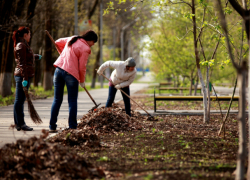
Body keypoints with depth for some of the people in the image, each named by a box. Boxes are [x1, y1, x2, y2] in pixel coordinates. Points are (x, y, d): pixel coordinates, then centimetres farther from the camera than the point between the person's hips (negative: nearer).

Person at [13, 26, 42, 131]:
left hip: (24, 76, 10)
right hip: (22, 75, -10)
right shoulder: (21, 46, -13)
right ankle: (20, 124, -6)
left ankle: (18, 123, 15)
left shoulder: (23, 45, 19)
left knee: (20, 100, 11)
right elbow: (22, 64, -19)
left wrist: (36, 57, 56)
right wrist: (24, 78, -23)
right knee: (19, 100, -7)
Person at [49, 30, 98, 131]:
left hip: (59, 69, 6)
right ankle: (72, 127, 4)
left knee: (57, 100, 10)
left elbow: (57, 42, 28)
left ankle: (52, 126, 8)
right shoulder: (85, 49, -7)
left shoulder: (72, 39, 13)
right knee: (72, 101, 5)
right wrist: (82, 81, 7)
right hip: (71, 73, -6)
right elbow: (82, 67, -7)